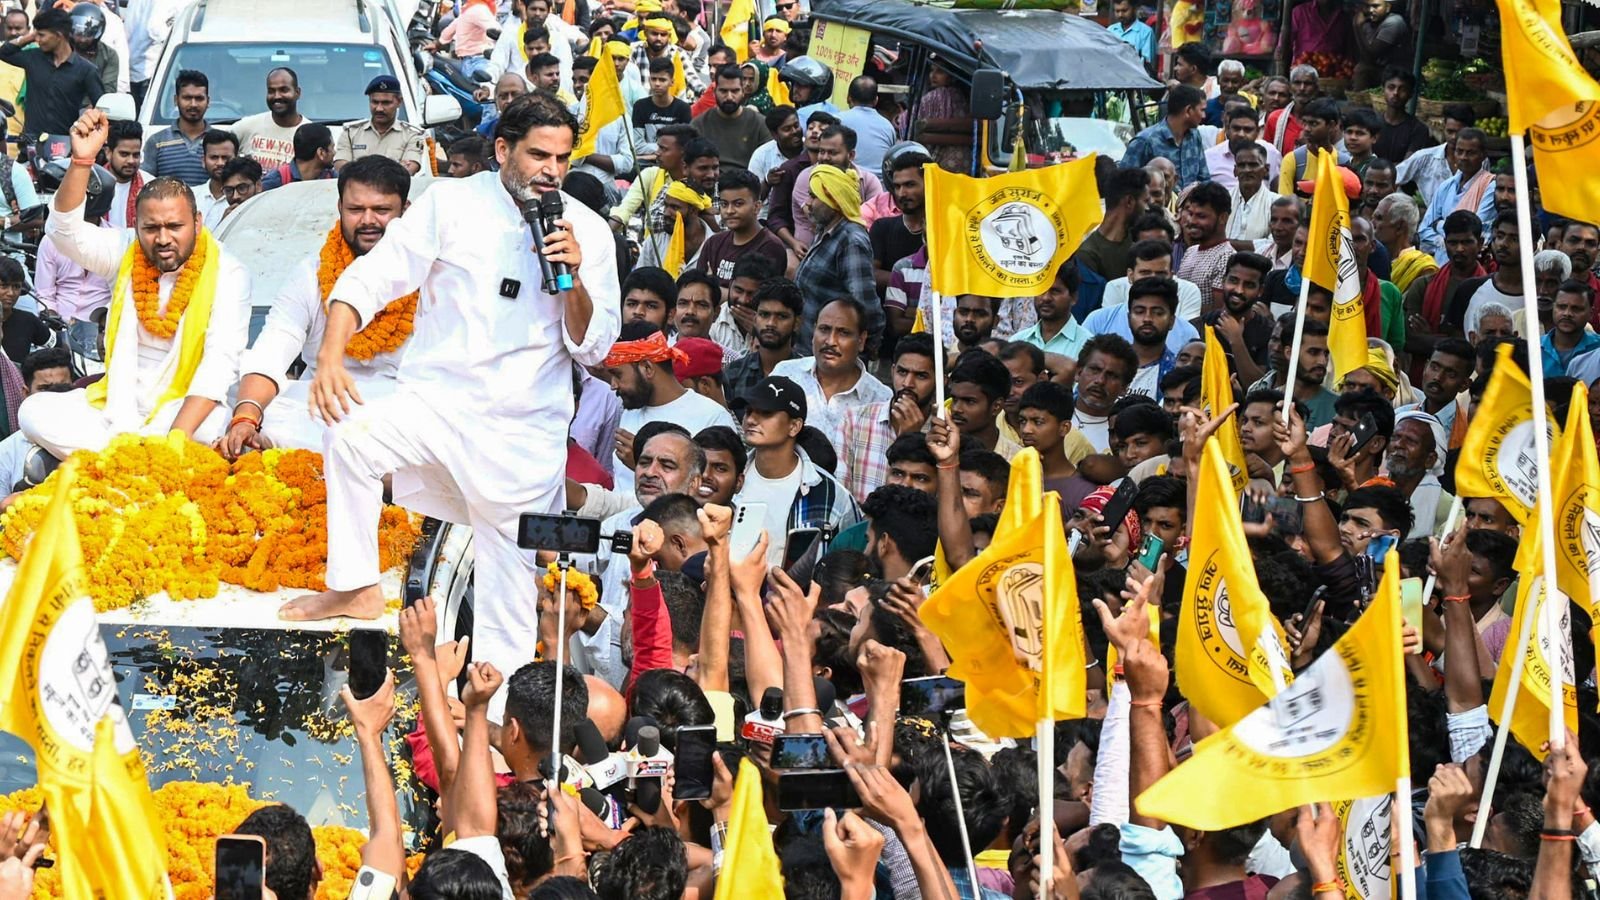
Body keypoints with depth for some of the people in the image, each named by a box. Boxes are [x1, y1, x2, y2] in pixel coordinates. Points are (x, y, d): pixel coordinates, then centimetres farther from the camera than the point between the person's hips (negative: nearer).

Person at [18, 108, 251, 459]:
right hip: (121, 403, 4)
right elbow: (67, 230, -10)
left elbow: (220, 362, -19)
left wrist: (175, 438, -31)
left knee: (212, 424, -39)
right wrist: (81, 160, -26)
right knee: (34, 412, -18)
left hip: (184, 406, -4)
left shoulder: (227, 274, -10)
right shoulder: (126, 252, 4)